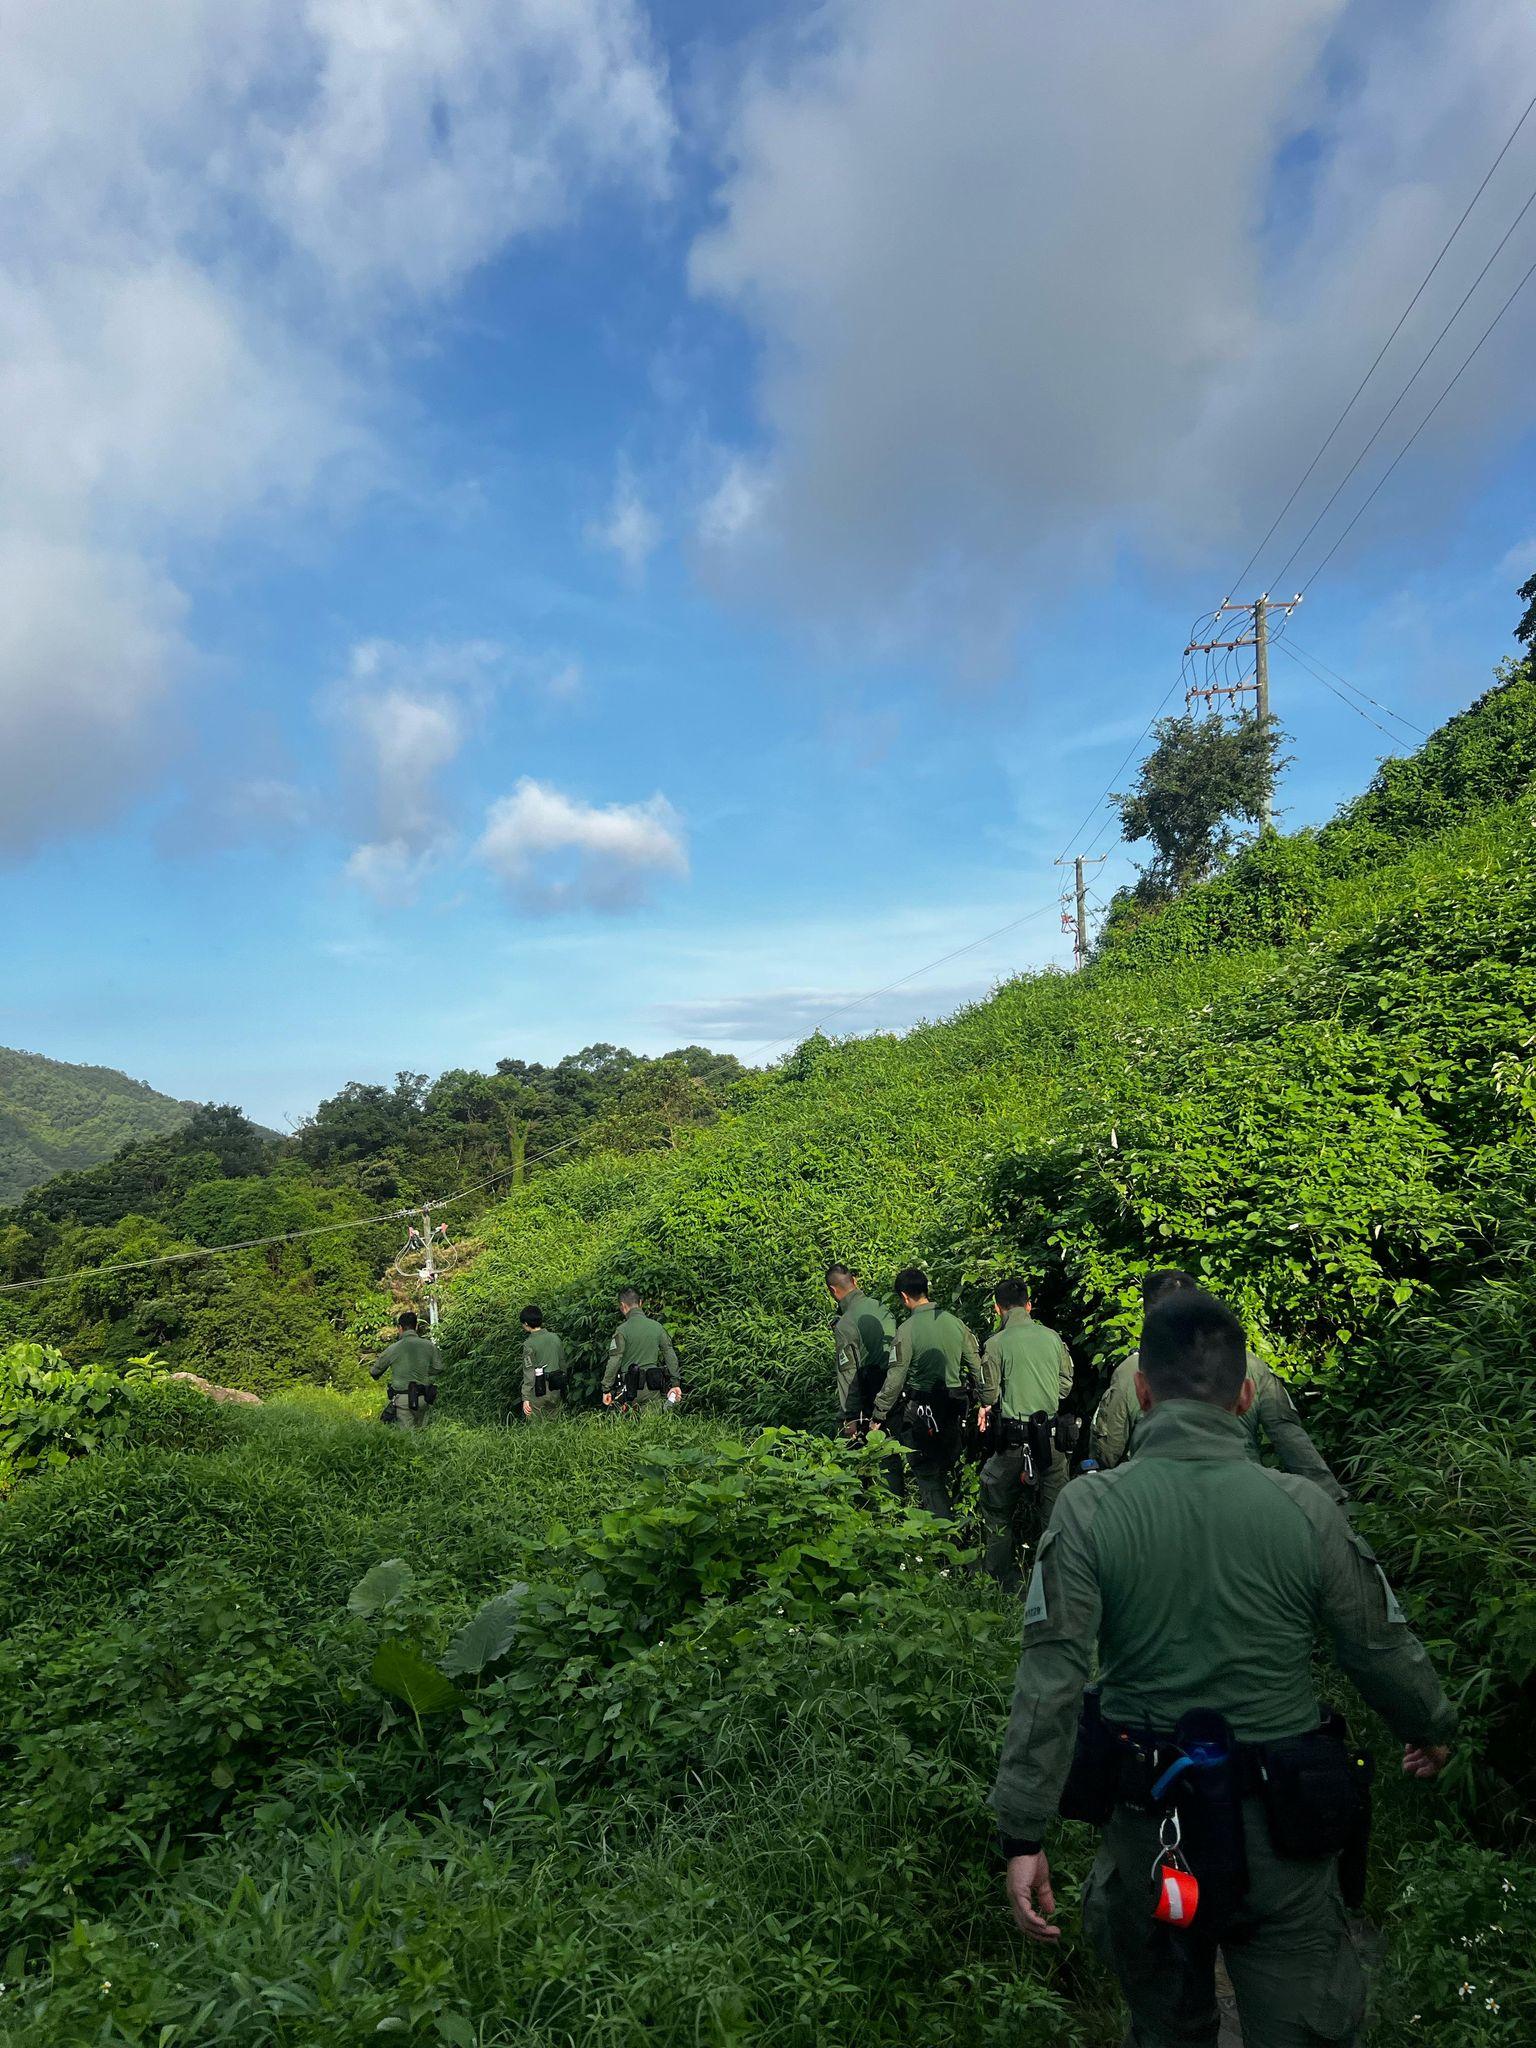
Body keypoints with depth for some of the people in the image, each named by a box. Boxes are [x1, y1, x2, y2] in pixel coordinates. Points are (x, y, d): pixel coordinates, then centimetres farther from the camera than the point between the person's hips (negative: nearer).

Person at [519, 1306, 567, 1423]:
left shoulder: (529, 1344, -12)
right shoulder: (555, 1337, 5)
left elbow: (529, 1374, -15)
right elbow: (563, 1364, 13)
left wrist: (525, 1398, -13)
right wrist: (562, 1385, 23)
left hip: (539, 1392, -5)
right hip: (556, 1390, 5)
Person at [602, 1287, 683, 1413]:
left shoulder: (622, 1330, -6)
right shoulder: (657, 1326, 7)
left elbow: (614, 1361, -9)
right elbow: (671, 1355, 8)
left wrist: (606, 1389, -2)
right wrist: (675, 1383, 13)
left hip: (630, 1387, -3)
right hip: (653, 1388, 3)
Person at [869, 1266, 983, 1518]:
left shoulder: (907, 1330, -16)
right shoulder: (955, 1322, 0)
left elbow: (894, 1380, -15)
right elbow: (976, 1365, 5)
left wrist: (877, 1417, -5)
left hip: (919, 1412, -6)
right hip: (953, 1409, 6)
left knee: (927, 1475, 4)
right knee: (944, 1471, 21)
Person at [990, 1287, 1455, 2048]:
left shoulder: (1088, 1509, -15)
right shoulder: (1304, 1509, -13)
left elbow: (1049, 1682, -17)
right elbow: (1383, 1651, 0)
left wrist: (1022, 1835, -11)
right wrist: (1431, 1729, 21)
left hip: (1148, 1822, 1)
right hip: (1282, 1829, -1)